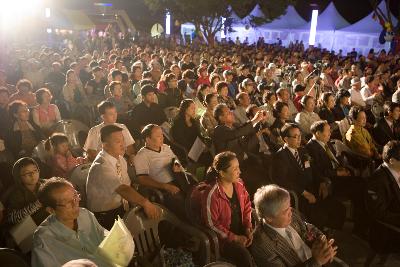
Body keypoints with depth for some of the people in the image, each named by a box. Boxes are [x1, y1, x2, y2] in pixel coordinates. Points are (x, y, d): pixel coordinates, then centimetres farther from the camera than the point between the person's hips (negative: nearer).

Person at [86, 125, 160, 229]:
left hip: (121, 209, 7)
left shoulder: (120, 159, 2)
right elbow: (122, 189, -35)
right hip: (104, 216, -7)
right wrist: (145, 203, -44)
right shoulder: (101, 166, -24)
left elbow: (126, 185, 5)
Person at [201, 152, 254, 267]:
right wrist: (234, 238, -15)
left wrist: (248, 229, -3)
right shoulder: (212, 194, -21)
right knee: (245, 256, -27)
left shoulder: (239, 184, -1)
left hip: (241, 232, 6)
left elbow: (247, 208, 11)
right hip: (223, 237, -6)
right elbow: (212, 224, -15)